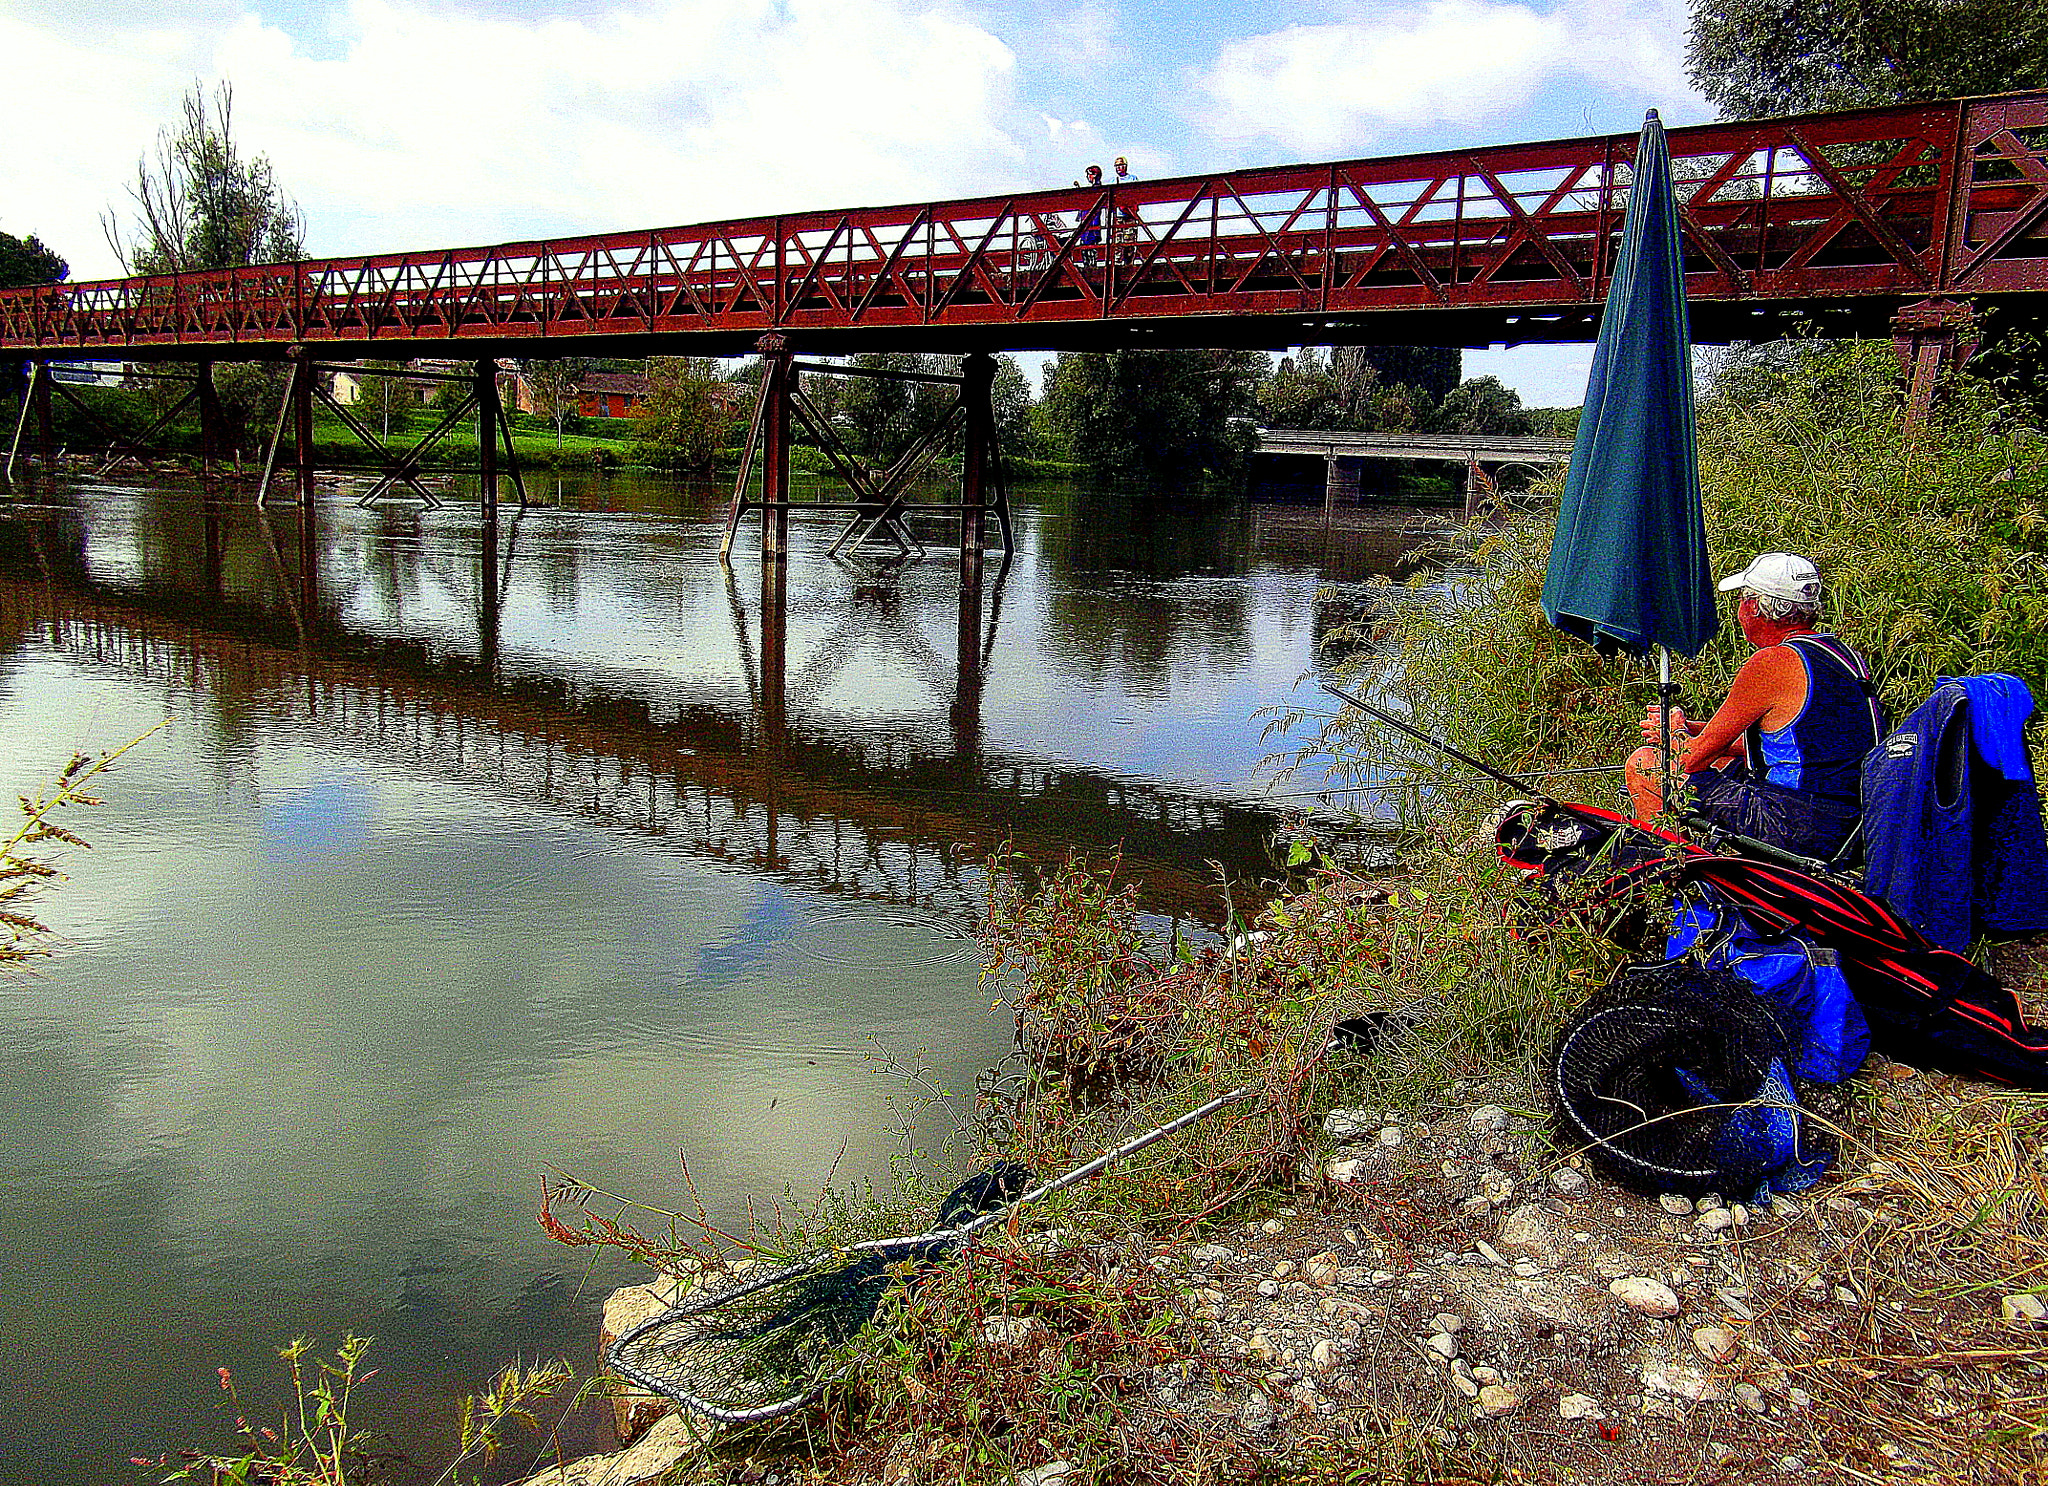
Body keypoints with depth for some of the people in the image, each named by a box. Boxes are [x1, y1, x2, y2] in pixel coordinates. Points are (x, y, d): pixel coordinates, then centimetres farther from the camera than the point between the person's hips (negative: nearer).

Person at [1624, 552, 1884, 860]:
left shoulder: (1771, 664, -17)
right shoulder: (1842, 652, 10)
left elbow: (1693, 756, -10)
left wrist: (1676, 732, 14)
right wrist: (1688, 728, 23)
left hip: (1796, 832, -9)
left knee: (1643, 765, 0)